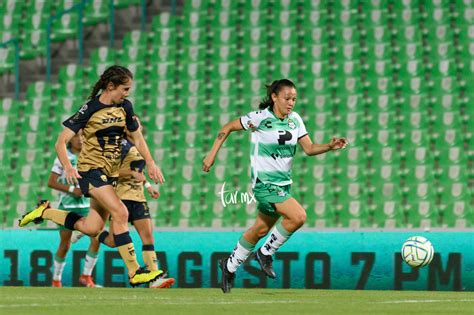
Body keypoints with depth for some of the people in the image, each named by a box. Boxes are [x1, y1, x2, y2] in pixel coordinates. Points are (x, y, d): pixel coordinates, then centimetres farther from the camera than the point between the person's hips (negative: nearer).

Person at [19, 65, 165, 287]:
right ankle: (134, 272, -23)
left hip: (111, 173, 7)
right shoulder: (90, 109, -13)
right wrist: (68, 168, -28)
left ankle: (45, 212, 23)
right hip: (91, 169, -7)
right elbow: (61, 142, -13)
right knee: (120, 212, -24)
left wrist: (150, 164, 5)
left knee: (92, 229, 3)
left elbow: (137, 138, 18)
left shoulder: (125, 107, 6)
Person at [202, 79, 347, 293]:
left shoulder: (295, 119, 3)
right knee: (298, 216, -23)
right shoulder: (260, 118, -14)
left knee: (260, 230, 16)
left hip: (283, 183, 7)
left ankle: (230, 266, 34)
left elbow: (309, 148, 2)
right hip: (264, 183, -7)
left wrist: (330, 146, -15)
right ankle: (266, 253, -4)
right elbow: (228, 128, -3)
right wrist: (212, 154, -4)